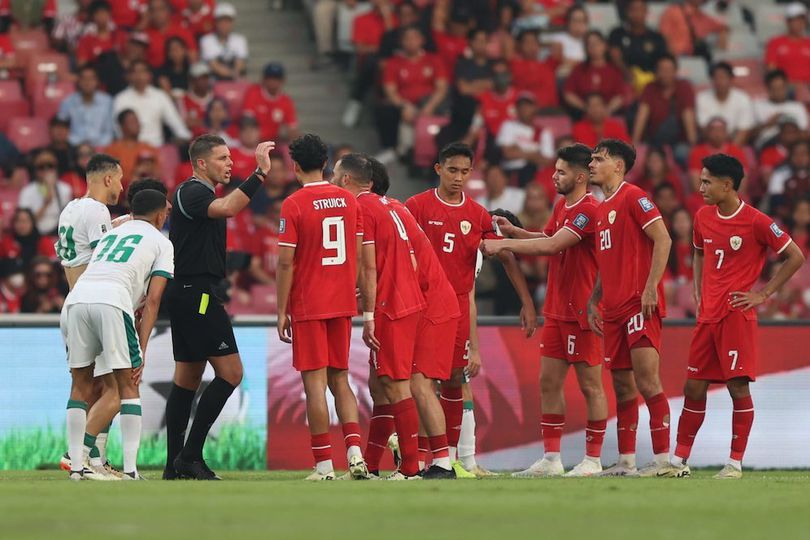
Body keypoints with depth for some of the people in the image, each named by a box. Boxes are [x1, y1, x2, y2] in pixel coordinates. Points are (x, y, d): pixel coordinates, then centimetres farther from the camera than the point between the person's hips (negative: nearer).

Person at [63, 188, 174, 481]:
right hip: (112, 301, -4)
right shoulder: (161, 242, 19)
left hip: (76, 298, 4)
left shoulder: (110, 234, 35)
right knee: (128, 385, 5)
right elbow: (153, 299, 9)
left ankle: (76, 467, 9)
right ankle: (130, 469, -3)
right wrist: (141, 351, 7)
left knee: (80, 384, 14)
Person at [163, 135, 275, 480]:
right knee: (230, 373, -13)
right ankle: (190, 455, -14)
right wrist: (260, 174, -33)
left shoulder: (198, 194, 20)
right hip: (196, 293, -11)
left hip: (187, 296, 11)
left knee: (187, 379, 10)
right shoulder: (192, 193, -12)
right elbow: (226, 208, -33)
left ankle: (175, 465, 10)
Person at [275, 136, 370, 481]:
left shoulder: (293, 205, -9)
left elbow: (286, 262, -11)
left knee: (315, 382, -2)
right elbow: (359, 256, 10)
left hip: (308, 306, -5)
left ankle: (324, 465, -4)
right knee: (340, 380, 13)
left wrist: (282, 311, -5)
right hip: (343, 304, 5)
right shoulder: (348, 200, 7)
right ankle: (355, 451, -3)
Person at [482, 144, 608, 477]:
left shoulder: (588, 211, -17)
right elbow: (548, 239, 21)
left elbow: (553, 245, -24)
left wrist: (503, 244, -22)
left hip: (582, 312, -9)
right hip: (556, 310, 9)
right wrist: (513, 232, 5)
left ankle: (593, 459, 6)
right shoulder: (562, 205, 13)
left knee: (590, 385, 0)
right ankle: (551, 459, 10)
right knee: (548, 383, 7)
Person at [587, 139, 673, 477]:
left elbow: (663, 239, -14)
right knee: (622, 385, 8)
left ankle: (664, 458, -11)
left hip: (640, 304, -9)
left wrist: (651, 287, -20)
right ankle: (626, 462, 11)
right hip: (614, 309, 9)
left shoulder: (633, 197, -6)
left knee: (646, 379, -12)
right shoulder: (602, 209, 20)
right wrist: (593, 302, 17)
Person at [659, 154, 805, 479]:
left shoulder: (756, 222, -10)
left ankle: (736, 463, 0)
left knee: (738, 386, -6)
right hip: (708, 315, 6)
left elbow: (795, 257, -5)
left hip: (737, 315, -6)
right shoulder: (703, 218, 10)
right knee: (694, 387, 6)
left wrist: (764, 294, -7)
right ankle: (679, 461, 10)